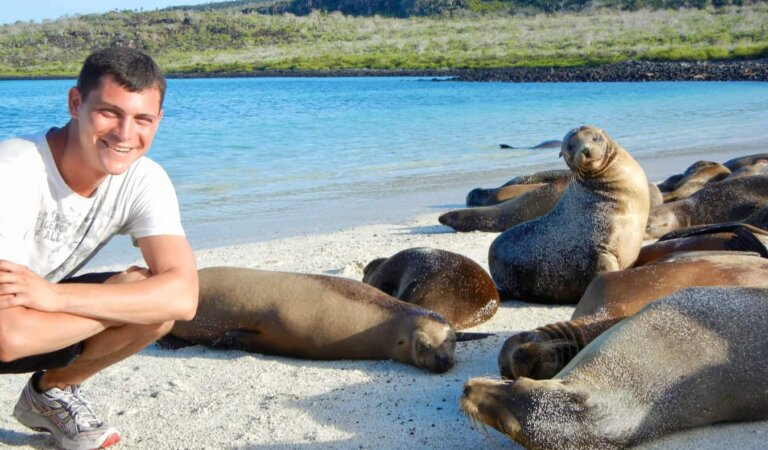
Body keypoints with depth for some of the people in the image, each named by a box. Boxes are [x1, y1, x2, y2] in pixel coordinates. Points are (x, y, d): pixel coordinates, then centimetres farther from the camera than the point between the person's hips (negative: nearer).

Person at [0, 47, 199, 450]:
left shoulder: (145, 182, -15)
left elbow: (183, 295, -27)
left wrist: (55, 296, -35)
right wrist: (125, 302, -28)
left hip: (38, 325, 6)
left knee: (156, 298, -20)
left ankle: (52, 393, 8)